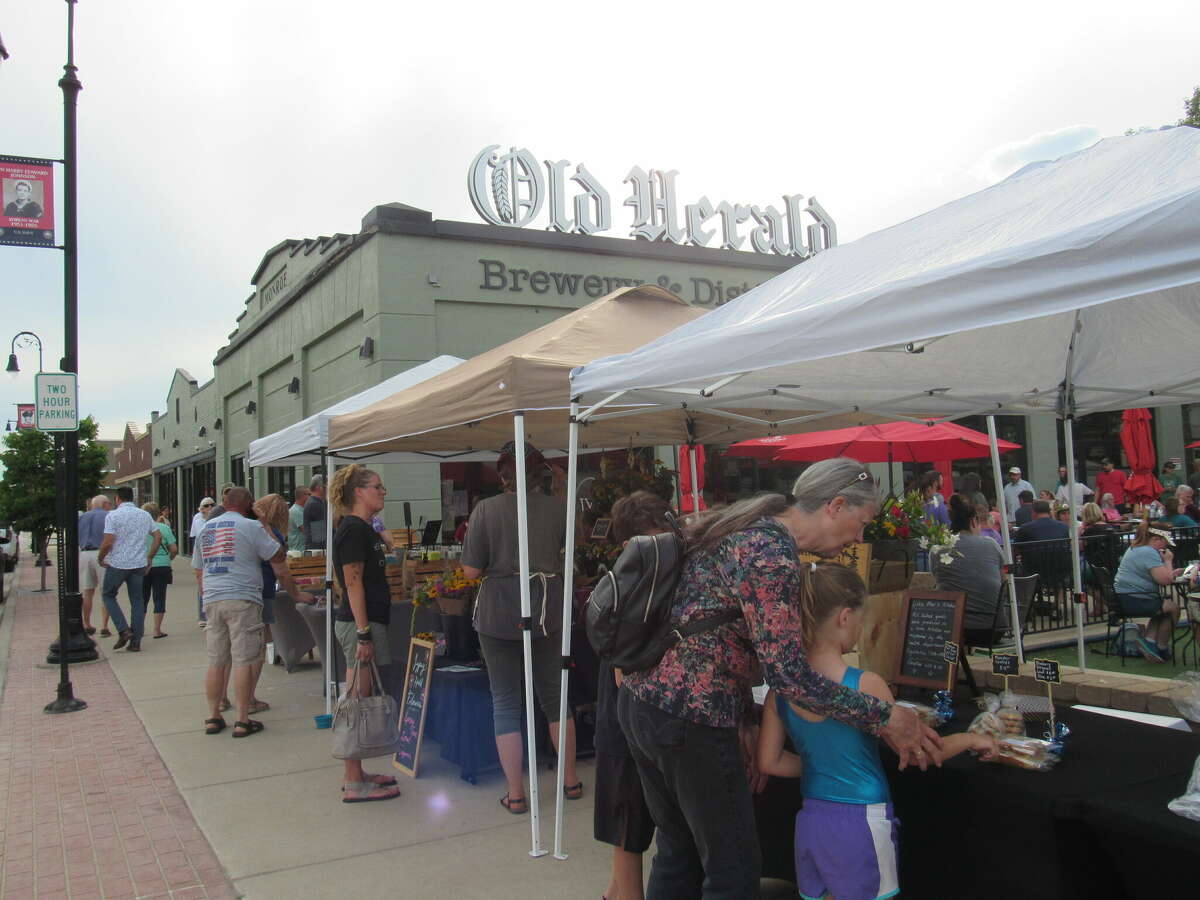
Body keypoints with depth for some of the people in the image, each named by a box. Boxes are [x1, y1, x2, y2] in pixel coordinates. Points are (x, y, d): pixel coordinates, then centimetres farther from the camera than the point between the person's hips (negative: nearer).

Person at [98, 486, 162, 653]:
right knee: (137, 600, 9)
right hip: (139, 564, 4)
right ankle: (135, 641, 7)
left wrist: (100, 558, 2)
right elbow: (158, 536, 6)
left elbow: (107, 543, -15)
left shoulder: (113, 515, -9)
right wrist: (149, 558, 13)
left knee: (108, 595, 16)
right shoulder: (145, 515, 7)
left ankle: (123, 630, 0)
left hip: (117, 564, -4)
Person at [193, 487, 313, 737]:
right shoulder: (250, 527, -2)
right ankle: (242, 721, 0)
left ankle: (213, 718, 17)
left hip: (212, 601, 6)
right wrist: (295, 593, 6)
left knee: (216, 662, 11)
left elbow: (198, 571, 21)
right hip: (242, 599, -6)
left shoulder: (205, 528, 15)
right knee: (243, 661, -2)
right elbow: (279, 561, -2)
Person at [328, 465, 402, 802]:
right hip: (359, 623, -10)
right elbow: (353, 583, -19)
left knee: (358, 702, 14)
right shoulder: (354, 529, -13)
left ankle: (354, 774, 22)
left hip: (364, 622, 10)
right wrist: (364, 634, -21)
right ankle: (354, 783, 2)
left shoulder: (363, 529, 17)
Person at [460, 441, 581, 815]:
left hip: (499, 614, -2)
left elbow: (471, 570, -9)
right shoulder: (558, 507, -2)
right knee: (555, 696, 18)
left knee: (505, 702, 9)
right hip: (549, 613, 3)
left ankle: (515, 794, 12)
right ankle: (571, 780, 28)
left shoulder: (487, 510, -9)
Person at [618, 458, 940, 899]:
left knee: (678, 853, 21)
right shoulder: (773, 553, -19)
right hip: (688, 717, -9)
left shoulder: (752, 530, 11)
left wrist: (743, 718, 12)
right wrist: (884, 718, -12)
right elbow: (787, 673, -21)